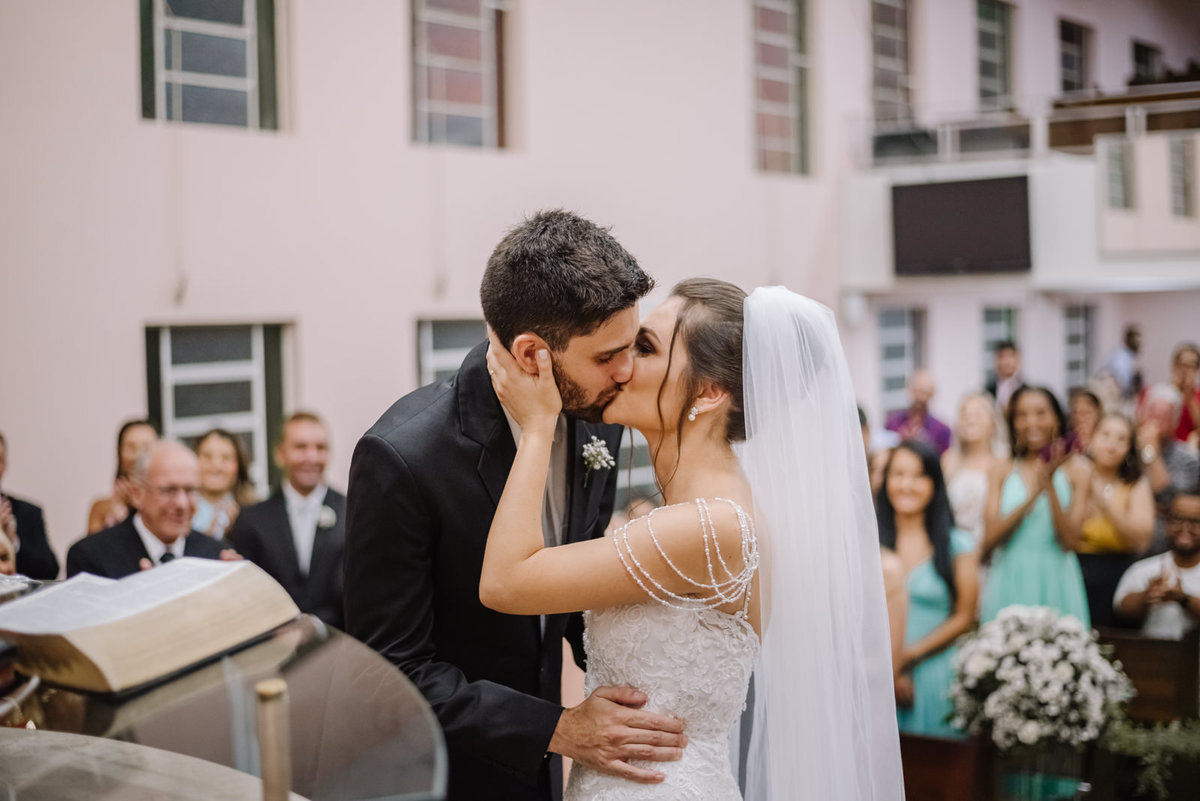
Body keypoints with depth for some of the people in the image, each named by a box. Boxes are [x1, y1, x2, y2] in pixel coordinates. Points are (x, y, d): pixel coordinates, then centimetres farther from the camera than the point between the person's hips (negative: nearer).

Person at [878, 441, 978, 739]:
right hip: (879, 678, 1)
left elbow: (965, 617, 0)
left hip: (937, 676, -1)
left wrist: (909, 656, -8)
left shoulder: (957, 545, 3)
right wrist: (889, 669, -9)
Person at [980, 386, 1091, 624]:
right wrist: (1033, 495, -15)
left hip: (1054, 582, 0)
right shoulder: (1002, 471, 4)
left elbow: (1069, 541, -7)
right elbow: (990, 537, -7)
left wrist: (1050, 486, -13)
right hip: (1010, 580, 0)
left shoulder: (1076, 472, 2)